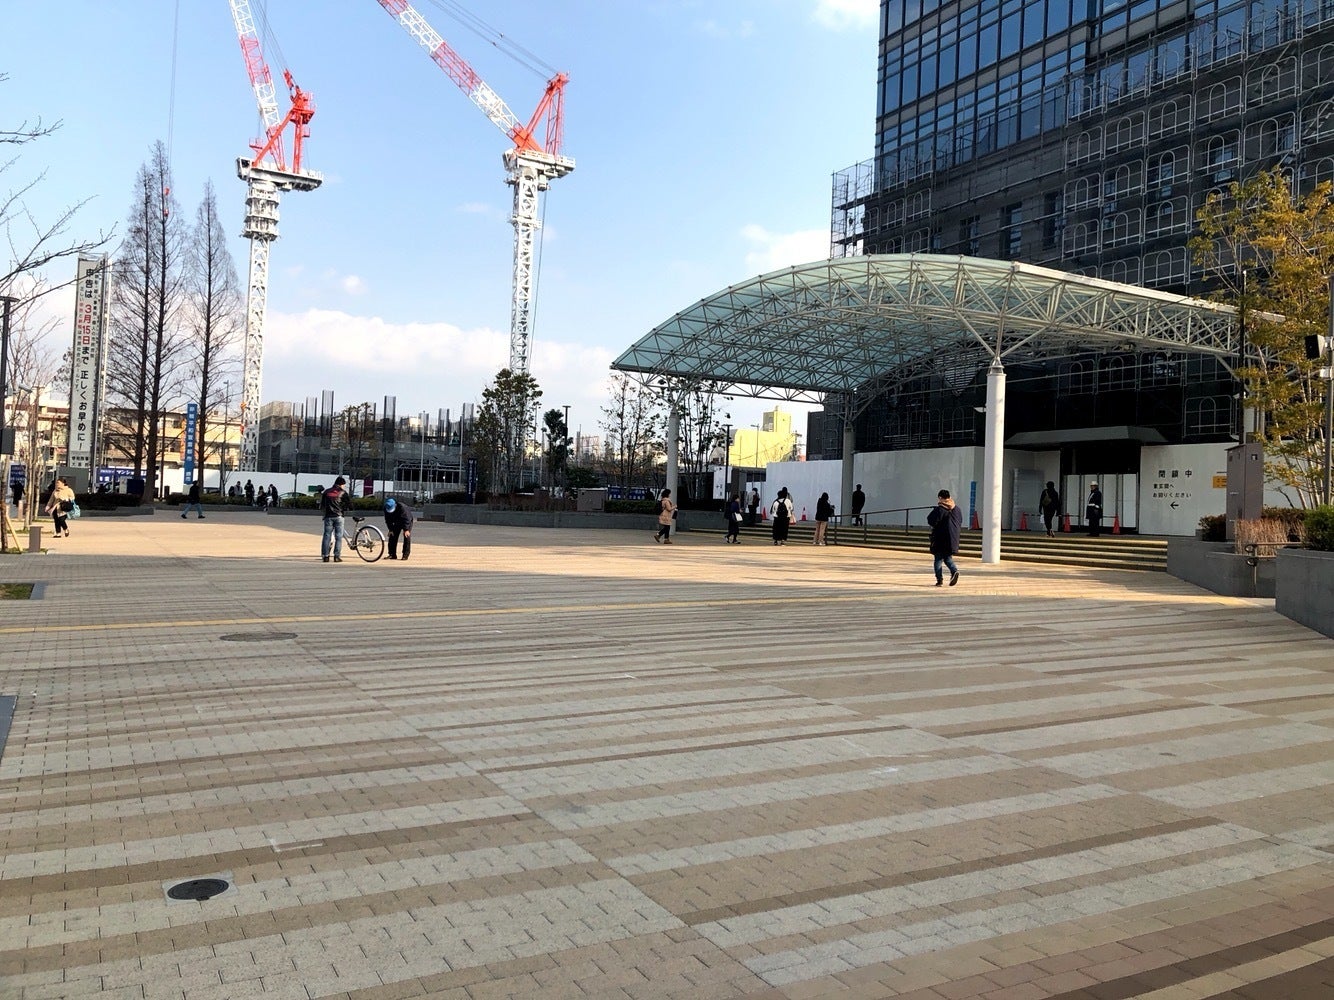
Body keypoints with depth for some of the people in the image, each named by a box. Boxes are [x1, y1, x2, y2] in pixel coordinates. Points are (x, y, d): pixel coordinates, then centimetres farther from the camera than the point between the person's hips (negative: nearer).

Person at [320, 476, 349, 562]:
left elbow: (321, 505, 15)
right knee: (338, 537, 0)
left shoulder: (326, 491, 13)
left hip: (328, 516, 3)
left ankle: (325, 556, 1)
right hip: (338, 516, -3)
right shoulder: (342, 492, 3)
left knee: (327, 536, 4)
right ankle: (337, 556, -5)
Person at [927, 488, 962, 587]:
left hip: (940, 539, -5)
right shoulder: (957, 509, 8)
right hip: (953, 539, 5)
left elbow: (931, 521, -14)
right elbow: (960, 523, 14)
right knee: (948, 558, 16)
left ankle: (940, 579, -2)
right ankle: (954, 570, -9)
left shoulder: (939, 509, -13)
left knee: (938, 559, 3)